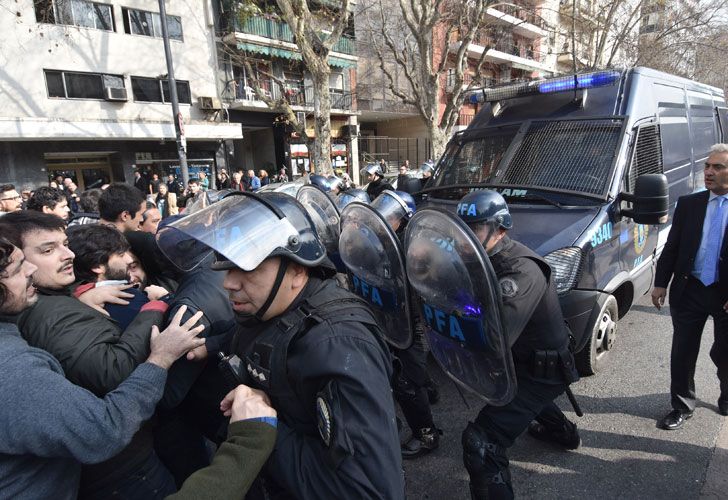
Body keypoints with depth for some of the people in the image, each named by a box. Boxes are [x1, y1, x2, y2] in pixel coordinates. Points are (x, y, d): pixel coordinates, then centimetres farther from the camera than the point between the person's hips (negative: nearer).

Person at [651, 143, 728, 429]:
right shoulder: (688, 204, 3)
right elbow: (672, 247, 5)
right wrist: (660, 283, 0)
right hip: (689, 290, 2)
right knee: (683, 353, 9)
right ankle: (682, 406, 25)